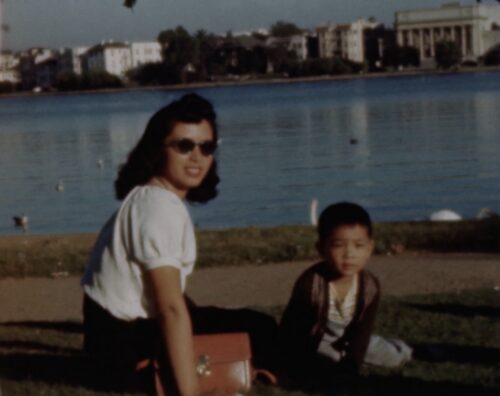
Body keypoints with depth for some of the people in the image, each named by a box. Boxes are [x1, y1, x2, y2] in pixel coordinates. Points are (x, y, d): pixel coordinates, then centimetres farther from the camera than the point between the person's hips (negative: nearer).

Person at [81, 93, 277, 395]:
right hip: (124, 349, -10)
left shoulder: (151, 199, 10)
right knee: (256, 333, -12)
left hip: (126, 329, 10)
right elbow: (172, 309, -30)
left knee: (259, 325, 17)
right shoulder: (159, 210, -22)